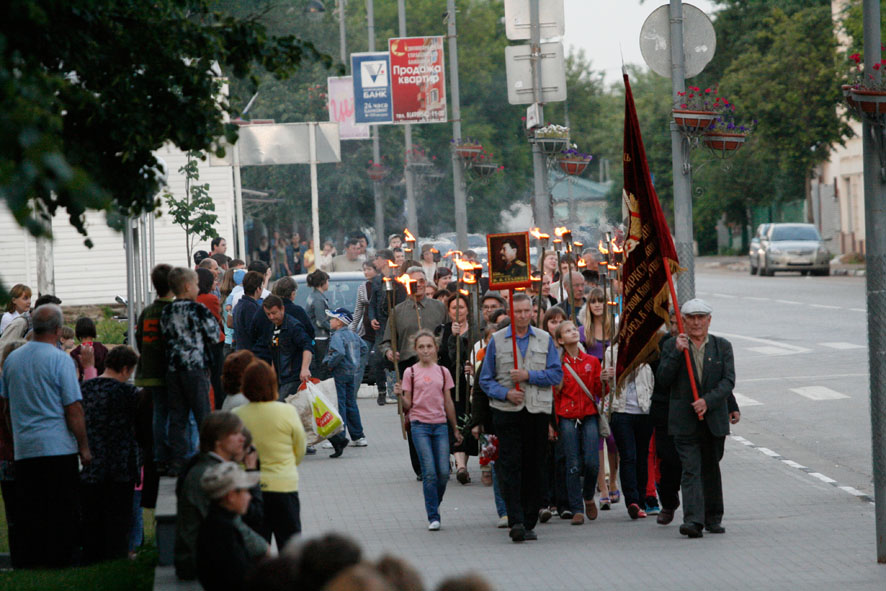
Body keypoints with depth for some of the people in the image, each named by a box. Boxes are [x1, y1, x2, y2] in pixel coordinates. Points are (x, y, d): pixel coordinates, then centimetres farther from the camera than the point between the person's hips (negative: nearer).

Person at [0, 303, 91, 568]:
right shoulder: (60, 359, -9)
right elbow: (73, 409, -10)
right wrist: (84, 447, -3)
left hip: (24, 448, 5)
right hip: (58, 447, -5)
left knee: (29, 513, 9)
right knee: (62, 513, 0)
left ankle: (29, 562, 8)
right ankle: (59, 562, -2)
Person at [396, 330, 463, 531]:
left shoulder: (443, 372, 9)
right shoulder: (410, 373, 1)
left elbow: (448, 403, 15)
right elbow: (408, 406, 2)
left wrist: (456, 429, 17)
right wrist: (400, 395, -18)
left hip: (440, 425, 3)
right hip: (420, 425, -3)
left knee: (444, 472, -3)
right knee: (429, 472, -9)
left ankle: (435, 504, 22)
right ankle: (433, 517, -3)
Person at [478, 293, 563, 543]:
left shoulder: (545, 340, 9)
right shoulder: (497, 340, 6)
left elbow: (556, 374, 2)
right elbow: (486, 379, 6)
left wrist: (528, 376, -11)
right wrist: (505, 393, -11)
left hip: (538, 410, 2)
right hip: (506, 410, -2)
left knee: (534, 468, 4)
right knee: (510, 466, -11)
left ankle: (529, 523, 11)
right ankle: (516, 521, -15)